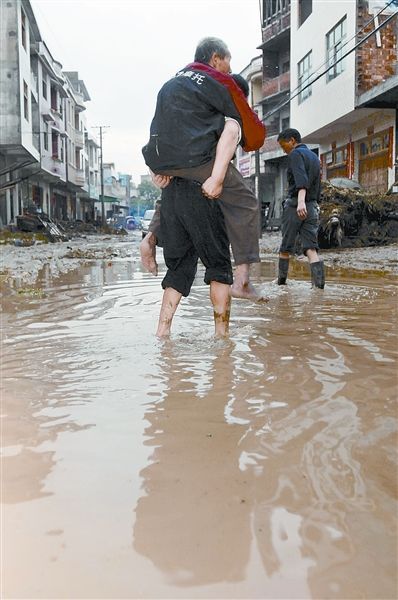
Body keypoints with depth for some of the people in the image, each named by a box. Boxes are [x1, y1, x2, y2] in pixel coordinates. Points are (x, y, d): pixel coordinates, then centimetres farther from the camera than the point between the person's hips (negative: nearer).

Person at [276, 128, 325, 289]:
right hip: (312, 206, 7)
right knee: (311, 247, -2)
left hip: (294, 205, -7)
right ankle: (319, 282, -18)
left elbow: (301, 179, -23)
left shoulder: (296, 154, -5)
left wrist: (301, 201, -35)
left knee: (285, 246, 7)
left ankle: (281, 280, 18)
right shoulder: (314, 157, 21)